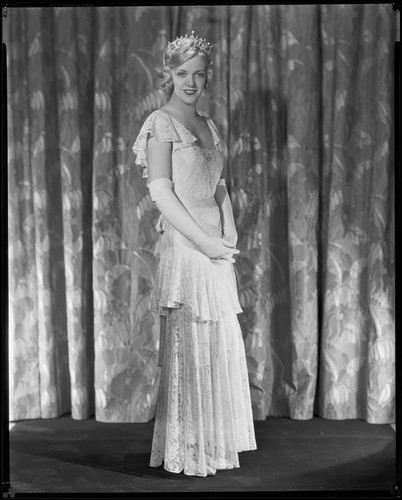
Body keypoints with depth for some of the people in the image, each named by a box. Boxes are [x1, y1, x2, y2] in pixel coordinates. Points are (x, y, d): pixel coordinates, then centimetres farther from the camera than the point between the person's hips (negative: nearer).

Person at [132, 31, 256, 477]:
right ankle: (187, 452, 11)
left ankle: (215, 440, 25)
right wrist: (205, 242, -15)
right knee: (189, 348, -2)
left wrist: (229, 226, 1)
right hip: (184, 246, -8)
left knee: (222, 344, 11)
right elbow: (162, 194, -14)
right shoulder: (161, 124, -7)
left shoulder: (208, 125, 16)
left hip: (216, 247, 8)